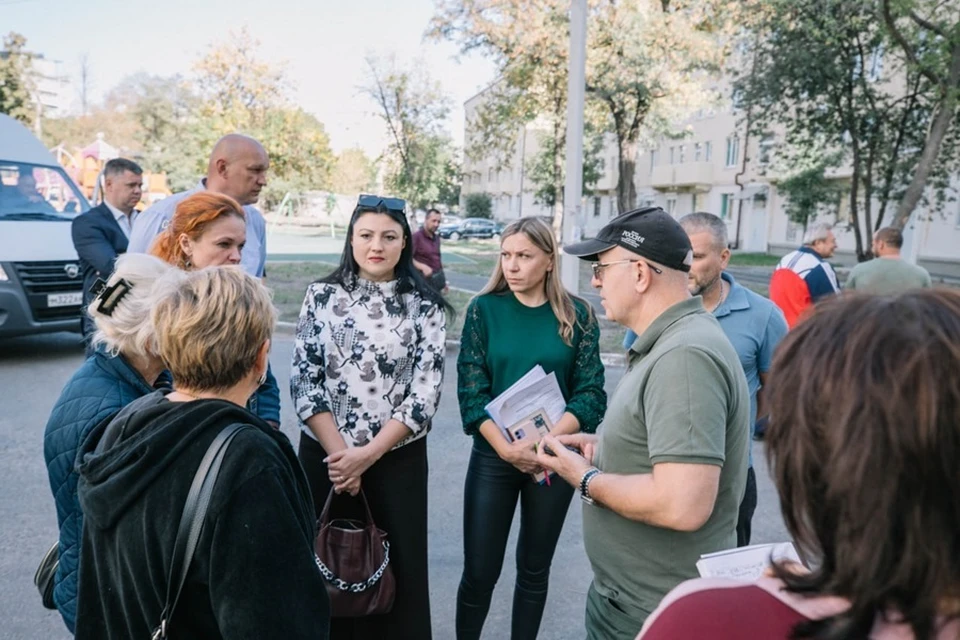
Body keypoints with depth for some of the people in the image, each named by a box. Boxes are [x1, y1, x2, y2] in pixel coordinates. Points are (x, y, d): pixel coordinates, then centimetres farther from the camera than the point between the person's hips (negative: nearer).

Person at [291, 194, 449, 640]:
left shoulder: (425, 306, -1)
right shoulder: (322, 295, 1)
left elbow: (427, 388, -7)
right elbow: (303, 379, -3)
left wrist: (369, 453, -12)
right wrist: (339, 453, -10)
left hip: (398, 460, -1)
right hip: (325, 457, 1)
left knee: (400, 569, 7)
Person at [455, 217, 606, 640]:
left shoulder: (577, 315, -3)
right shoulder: (484, 309, -4)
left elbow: (590, 393, -6)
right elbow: (471, 390, -7)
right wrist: (508, 448, -19)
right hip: (493, 455, 0)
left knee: (534, 570, 16)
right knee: (479, 571, 6)